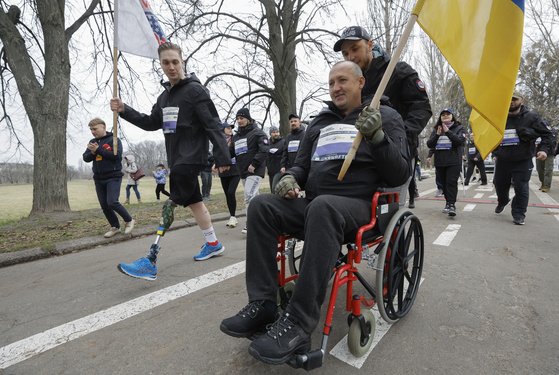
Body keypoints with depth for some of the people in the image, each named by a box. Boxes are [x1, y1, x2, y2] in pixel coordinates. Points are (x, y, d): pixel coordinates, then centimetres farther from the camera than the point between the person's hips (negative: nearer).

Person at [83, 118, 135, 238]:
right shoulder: (92, 142, 13)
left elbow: (117, 155, -18)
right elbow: (86, 158, 8)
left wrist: (98, 149, -17)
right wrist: (92, 152, -12)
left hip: (113, 177, -6)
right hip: (99, 179, 6)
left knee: (112, 202, -17)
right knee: (104, 205, 7)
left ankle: (129, 220, 5)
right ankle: (115, 227, 20)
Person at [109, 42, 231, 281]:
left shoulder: (195, 90, -8)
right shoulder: (165, 95, 18)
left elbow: (213, 125, -15)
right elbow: (152, 123, 19)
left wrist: (223, 157, -21)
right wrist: (124, 110, 7)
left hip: (192, 158, -8)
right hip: (177, 159, 8)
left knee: (169, 205, -12)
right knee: (194, 201, 13)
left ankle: (150, 262, -9)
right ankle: (213, 244, 27)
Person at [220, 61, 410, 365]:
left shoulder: (385, 116, 8)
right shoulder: (320, 122, 20)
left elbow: (400, 175, -3)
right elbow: (302, 164, 23)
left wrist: (377, 136, -18)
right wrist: (290, 177, -1)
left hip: (356, 205, -5)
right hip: (314, 205, 5)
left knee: (323, 207, -38)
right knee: (261, 205, -19)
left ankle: (298, 324, -31)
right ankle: (262, 305, -15)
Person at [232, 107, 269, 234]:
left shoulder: (257, 132, -5)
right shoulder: (236, 137, 16)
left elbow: (264, 150, -14)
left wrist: (254, 164, -18)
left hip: (255, 171, -7)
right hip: (243, 172, 7)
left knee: (249, 197, -15)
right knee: (254, 197, 14)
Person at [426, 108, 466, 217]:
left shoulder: (459, 128, 6)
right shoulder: (436, 129, 14)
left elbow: (460, 141, -12)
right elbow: (429, 144, 5)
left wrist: (448, 132, -16)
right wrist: (437, 135, -9)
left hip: (454, 161, -3)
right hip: (439, 162, 4)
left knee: (452, 183, -13)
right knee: (443, 183, 8)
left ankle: (451, 205, -15)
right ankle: (448, 202, 21)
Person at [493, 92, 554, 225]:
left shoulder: (531, 117, -3)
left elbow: (547, 134, -1)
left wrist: (544, 149, -16)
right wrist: (495, 153, 12)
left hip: (522, 161, -3)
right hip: (502, 159, 3)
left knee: (521, 188, -4)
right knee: (499, 184, 15)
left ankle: (519, 214, 7)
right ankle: (502, 201, 44)